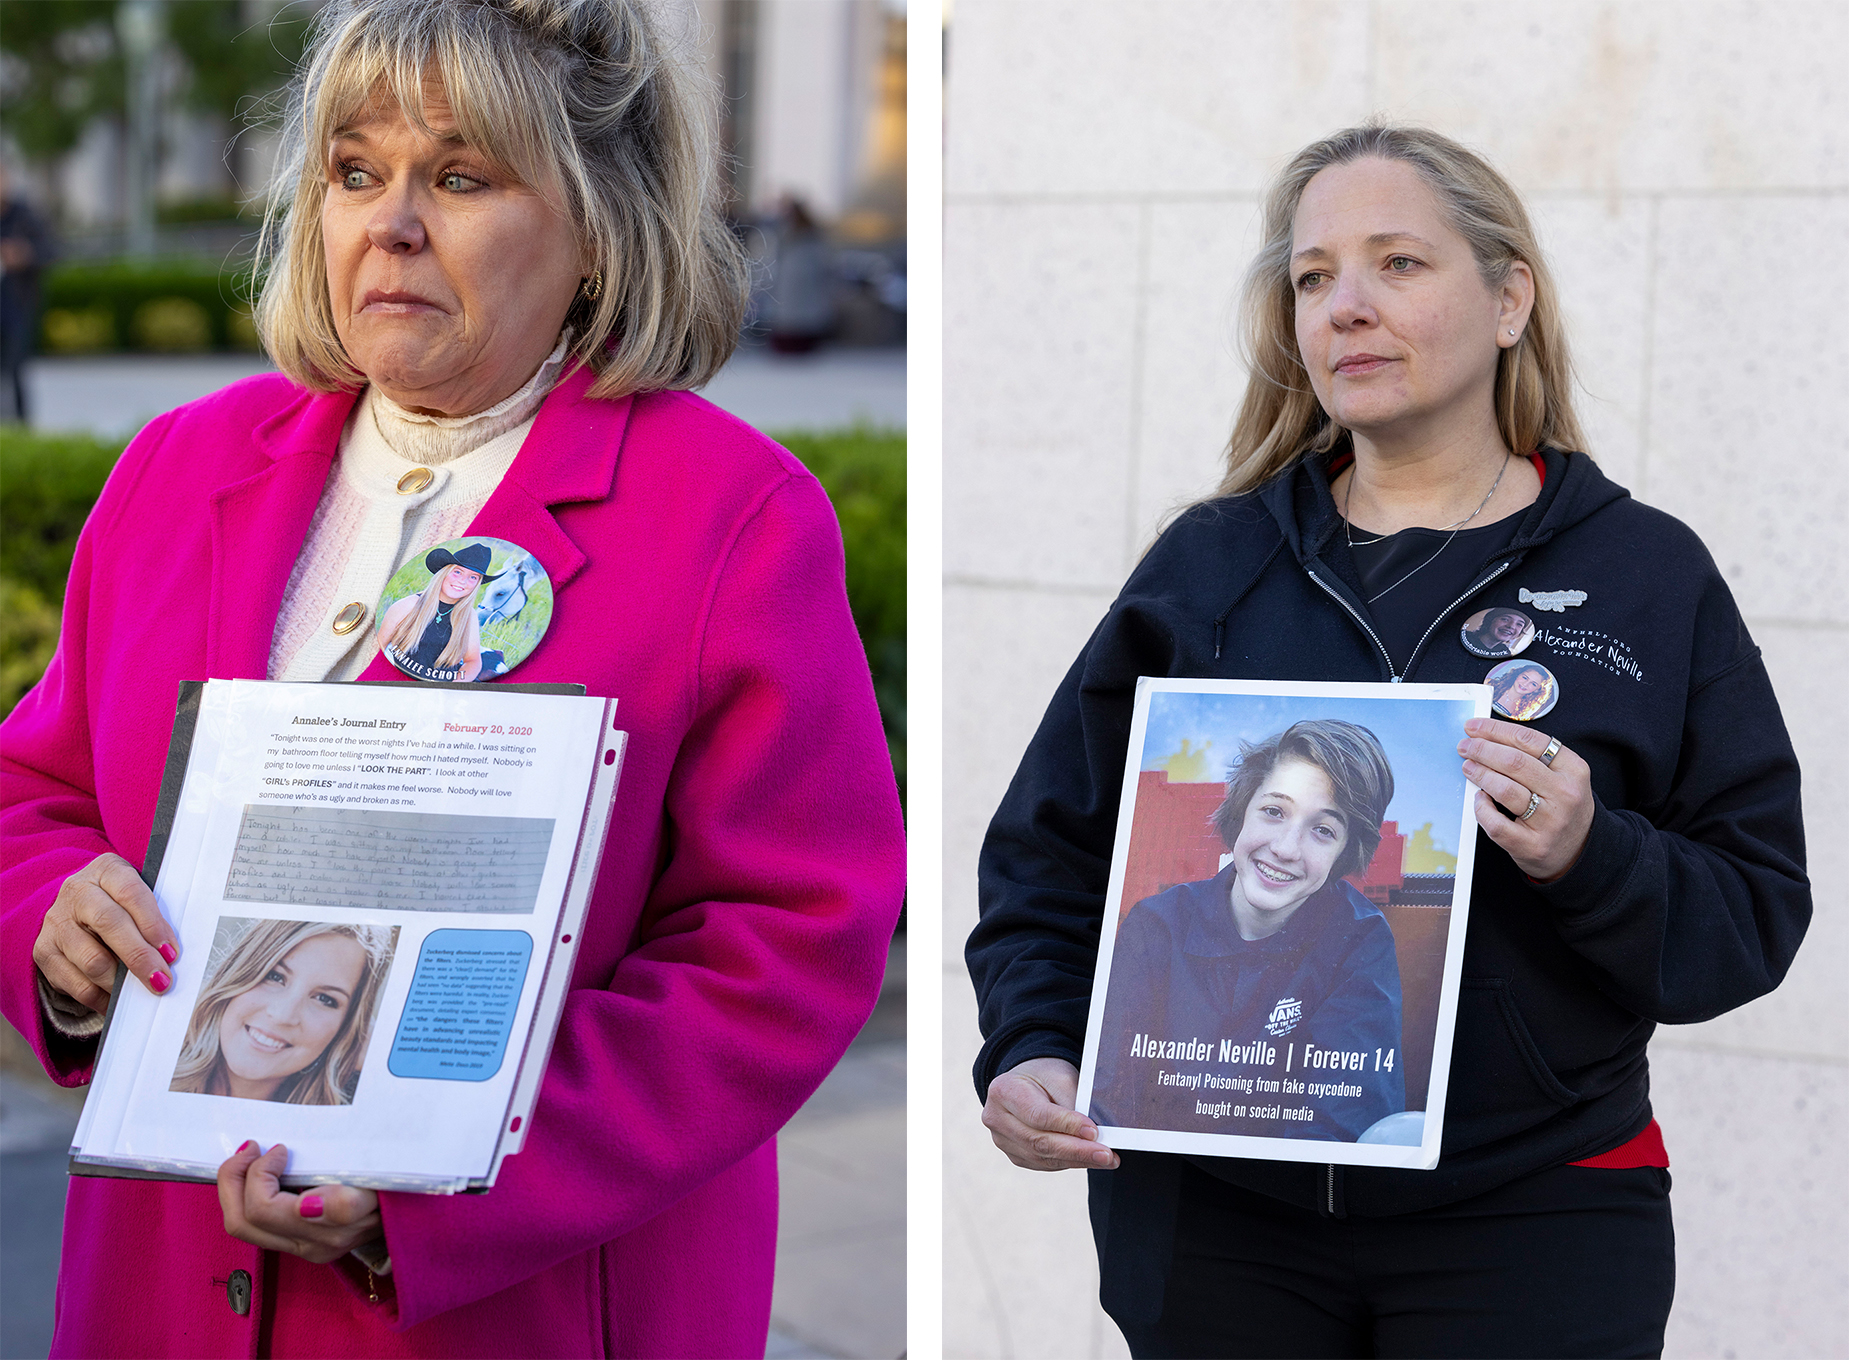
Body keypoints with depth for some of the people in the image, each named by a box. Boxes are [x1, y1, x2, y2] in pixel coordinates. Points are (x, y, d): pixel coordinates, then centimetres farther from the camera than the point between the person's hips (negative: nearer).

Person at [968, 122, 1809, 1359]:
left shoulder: (1648, 574, 3)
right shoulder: (1208, 564, 7)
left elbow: (1759, 910, -1)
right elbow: (1052, 852, 8)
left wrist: (1592, 858, -19)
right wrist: (1031, 1053, -8)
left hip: (1530, 1213, -1)